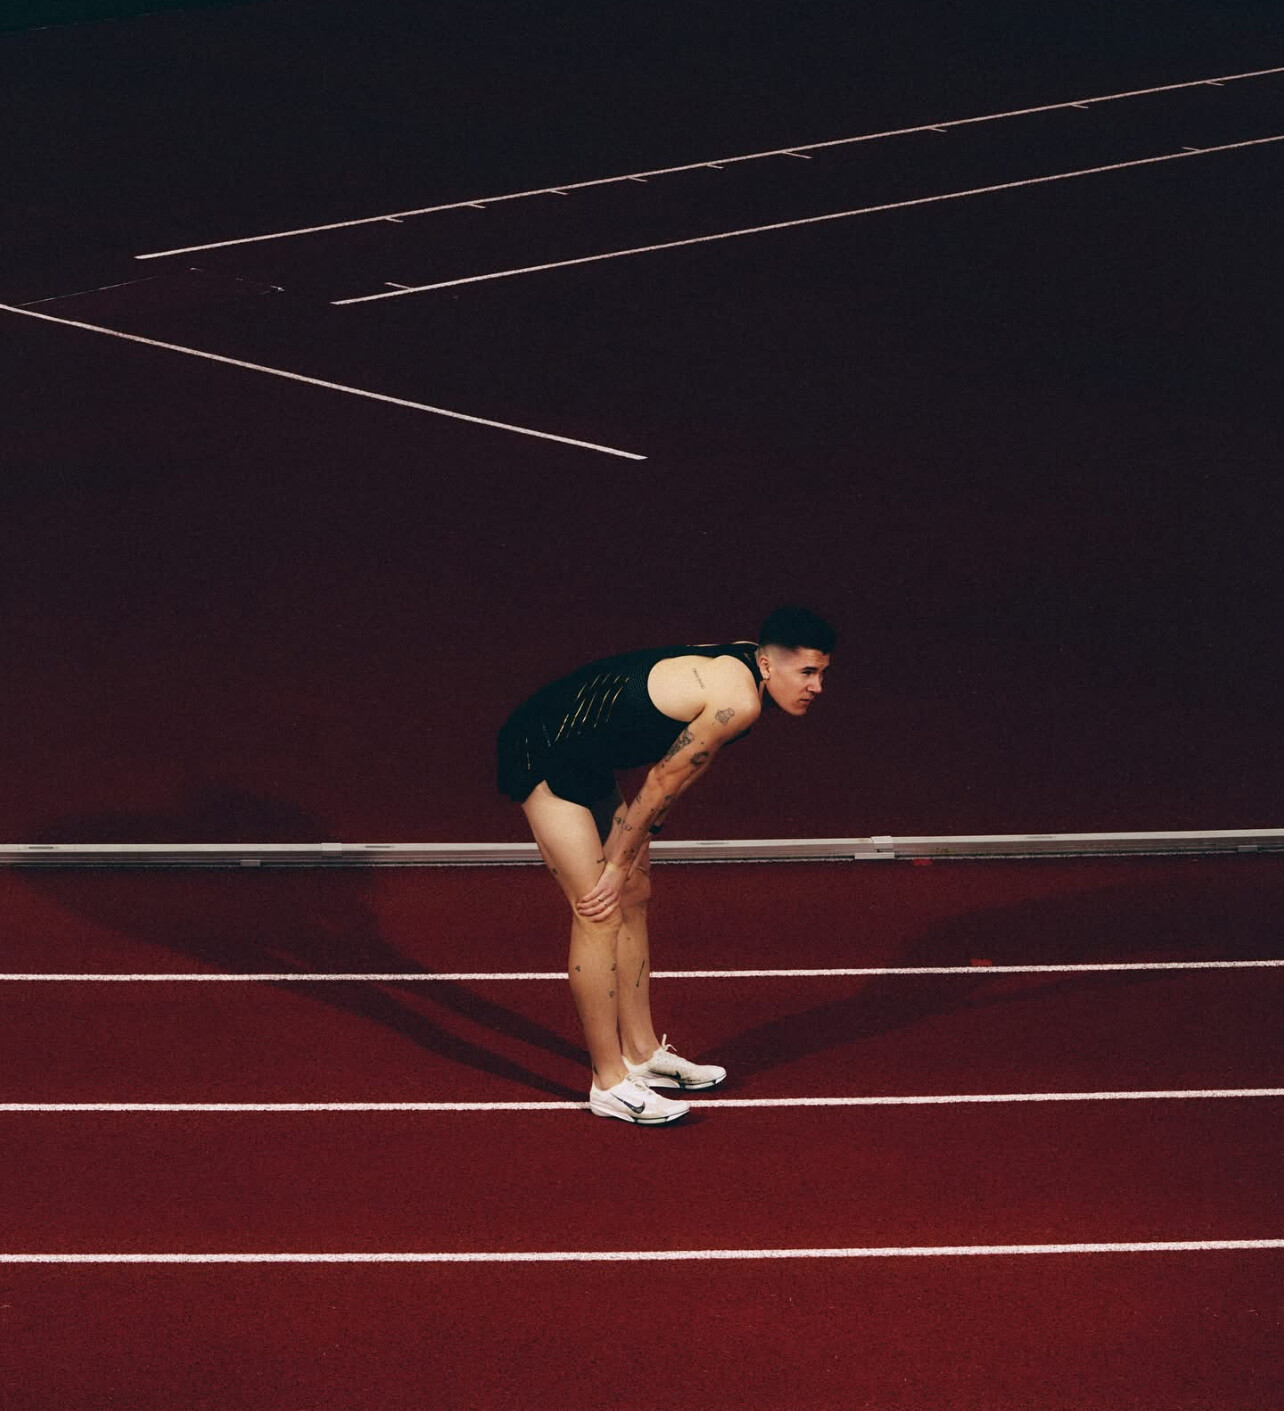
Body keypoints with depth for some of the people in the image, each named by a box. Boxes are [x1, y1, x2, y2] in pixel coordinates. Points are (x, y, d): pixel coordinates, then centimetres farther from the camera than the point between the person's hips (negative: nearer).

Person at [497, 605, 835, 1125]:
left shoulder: (741, 669, 6)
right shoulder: (739, 701, -24)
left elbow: (672, 780, 11)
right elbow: (662, 783, -16)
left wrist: (628, 862, 8)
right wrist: (617, 867, -5)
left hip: (583, 759, 11)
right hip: (543, 754, -11)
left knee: (633, 898, 16)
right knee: (600, 912, -10)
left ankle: (641, 1053, 26)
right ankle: (609, 1083, -3)